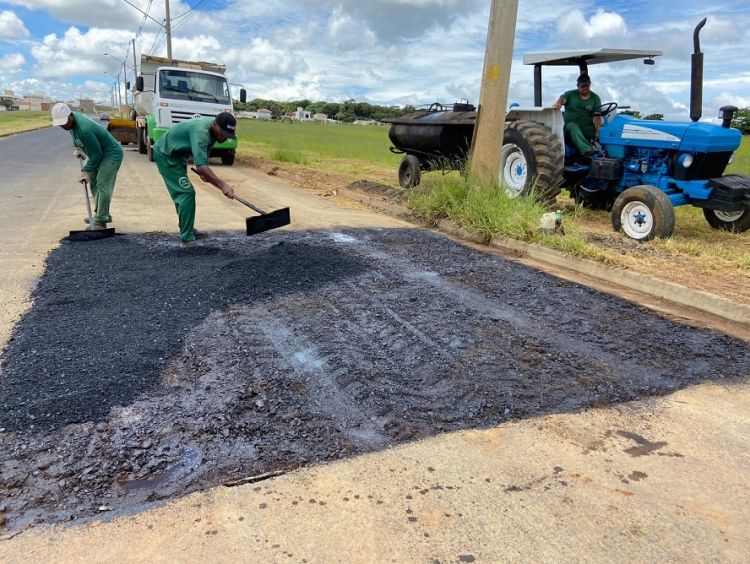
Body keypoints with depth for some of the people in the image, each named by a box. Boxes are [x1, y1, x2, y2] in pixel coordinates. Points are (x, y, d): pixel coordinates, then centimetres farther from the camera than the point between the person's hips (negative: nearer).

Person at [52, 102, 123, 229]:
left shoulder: (84, 129, -33)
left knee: (102, 185, -18)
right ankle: (101, 215, 25)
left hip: (111, 154, -11)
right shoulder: (73, 117, -4)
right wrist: (76, 147, 11)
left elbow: (96, 155, -24)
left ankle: (100, 221, -16)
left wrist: (86, 171, -16)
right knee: (93, 183, 15)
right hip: (100, 153, 11)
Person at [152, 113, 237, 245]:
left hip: (177, 155, 10)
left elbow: (203, 152, 9)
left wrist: (204, 172, -7)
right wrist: (222, 185, -52)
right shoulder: (201, 131, -36)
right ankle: (187, 238, -13)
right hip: (166, 155, -10)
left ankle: (186, 228, 39)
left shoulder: (213, 129, -7)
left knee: (182, 192, 22)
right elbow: (200, 165, -47)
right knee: (187, 193, -16)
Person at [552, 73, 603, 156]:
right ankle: (586, 150, -51)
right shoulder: (570, 94, 6)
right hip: (570, 126, -3)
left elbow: (597, 116, -5)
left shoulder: (595, 98, 7)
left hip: (587, 128, 3)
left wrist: (597, 131, -22)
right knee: (572, 126, -37)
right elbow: (562, 99, -17)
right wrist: (557, 104, -44)